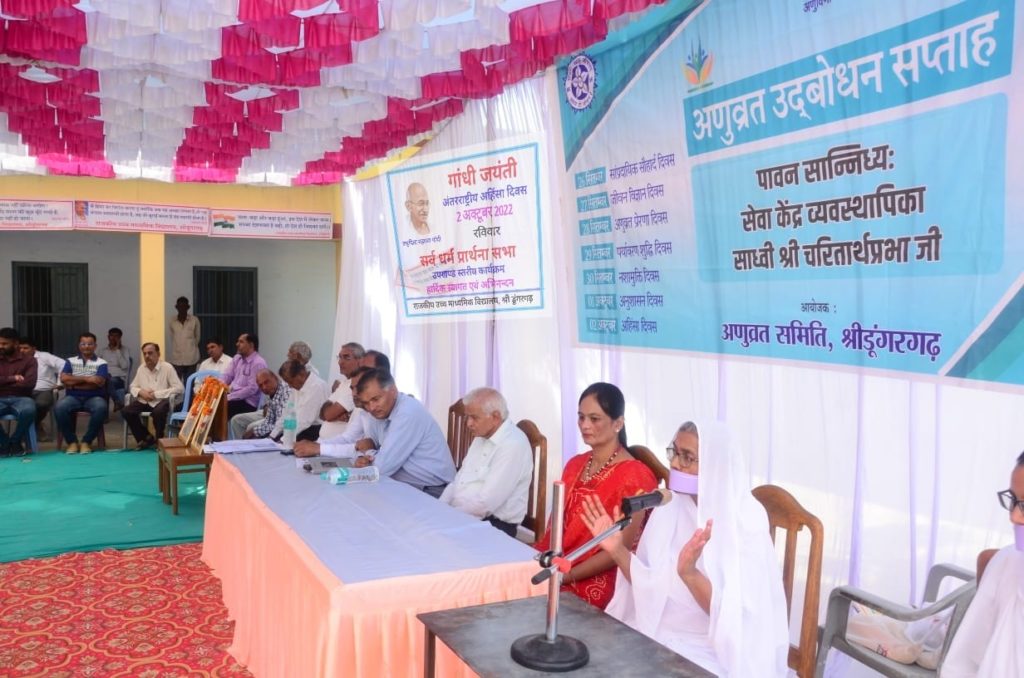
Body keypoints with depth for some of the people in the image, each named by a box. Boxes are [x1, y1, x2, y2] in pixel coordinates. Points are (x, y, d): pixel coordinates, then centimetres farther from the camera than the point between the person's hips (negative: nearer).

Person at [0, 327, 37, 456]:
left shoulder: (28, 360, 7)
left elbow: (29, 383, -8)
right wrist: (12, 379, -8)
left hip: (20, 398, -1)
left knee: (28, 411, -38)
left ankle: (15, 441, -9)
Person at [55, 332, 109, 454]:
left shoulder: (101, 363, 8)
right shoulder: (70, 361, 15)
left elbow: (99, 382, -9)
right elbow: (64, 379, -3)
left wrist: (74, 382, -4)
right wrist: (86, 379, -8)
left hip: (94, 397, -1)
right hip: (73, 397, 2)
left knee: (101, 408, -36)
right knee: (59, 407, -32)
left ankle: (86, 441, -19)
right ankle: (72, 441, -15)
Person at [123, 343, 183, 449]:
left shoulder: (167, 367, -8)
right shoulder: (141, 368, 9)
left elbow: (179, 388, -16)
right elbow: (133, 386, 18)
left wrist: (156, 394, -18)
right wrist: (140, 392, -8)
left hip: (161, 401, -6)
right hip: (144, 401, 6)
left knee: (158, 412, -37)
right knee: (127, 410, -18)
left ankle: (159, 440, -10)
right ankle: (146, 438, 1)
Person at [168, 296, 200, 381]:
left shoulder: (194, 320, -3)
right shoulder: (172, 321, 2)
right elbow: (172, 337, 12)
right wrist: (178, 348, 13)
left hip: (191, 359, -1)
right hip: (176, 359, 1)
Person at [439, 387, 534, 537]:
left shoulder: (513, 445, -19)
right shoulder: (482, 437, 12)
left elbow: (486, 503, -23)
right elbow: (460, 478, 15)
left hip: (493, 525, -8)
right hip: (461, 514, 9)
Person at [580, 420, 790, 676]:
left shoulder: (744, 522, -15)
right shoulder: (670, 507, 1)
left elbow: (733, 616, -20)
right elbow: (653, 589, 4)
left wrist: (689, 572, -35)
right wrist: (617, 549, -10)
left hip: (711, 654, -5)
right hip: (657, 640, 5)